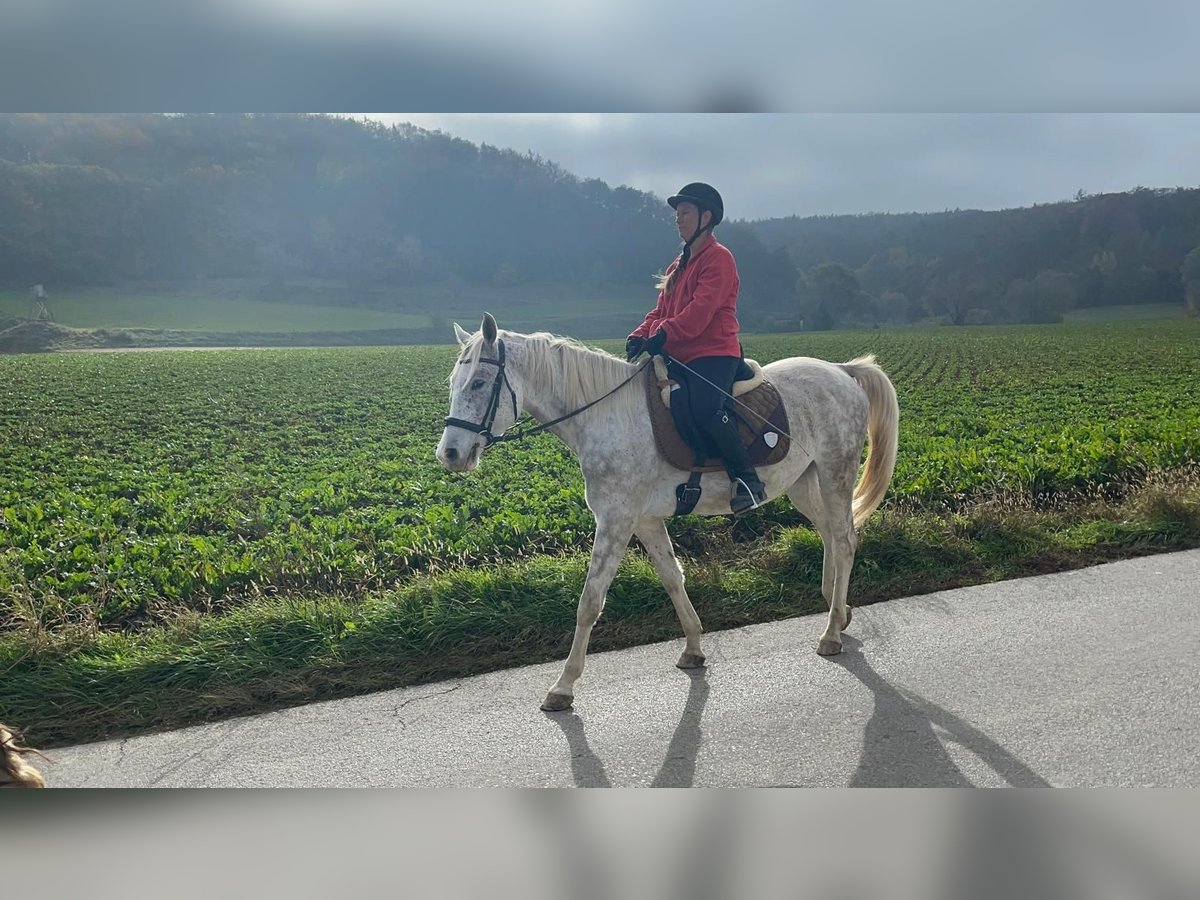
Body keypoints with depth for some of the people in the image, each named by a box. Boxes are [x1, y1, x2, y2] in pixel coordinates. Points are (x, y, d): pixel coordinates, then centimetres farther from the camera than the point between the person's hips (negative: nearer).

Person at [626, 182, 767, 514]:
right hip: (680, 356, 9)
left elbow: (701, 309, -18)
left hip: (714, 353, -9)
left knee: (705, 411, -31)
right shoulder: (678, 265, 23)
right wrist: (640, 336, -3)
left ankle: (748, 480, -19)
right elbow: (660, 311, 17)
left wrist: (663, 335, -27)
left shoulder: (718, 257, -4)